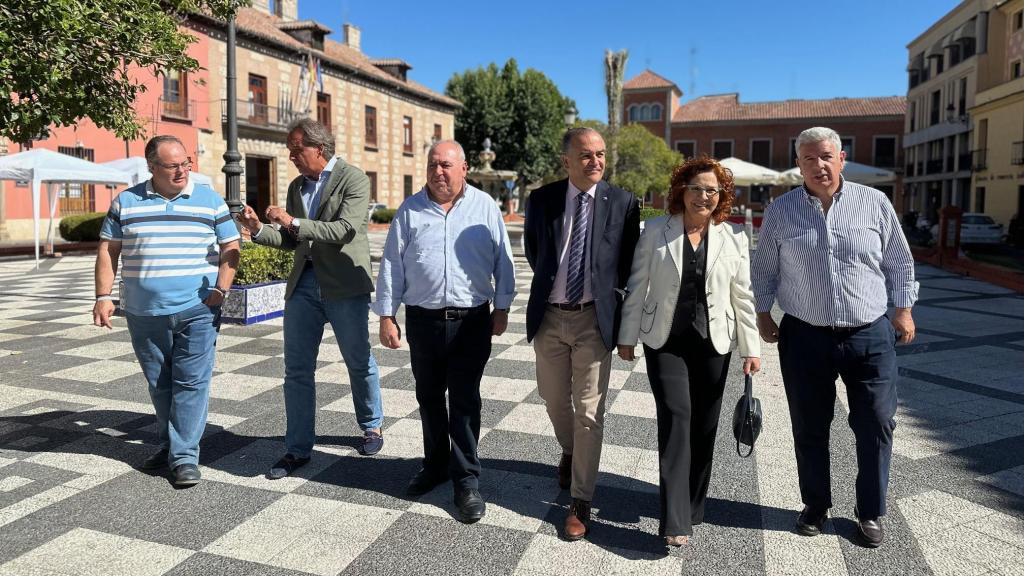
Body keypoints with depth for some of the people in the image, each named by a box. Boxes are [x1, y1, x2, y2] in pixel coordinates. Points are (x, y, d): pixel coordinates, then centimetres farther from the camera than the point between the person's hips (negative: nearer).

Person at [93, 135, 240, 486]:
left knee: (191, 382, -4)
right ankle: (169, 444, 28)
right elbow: (108, 250, 9)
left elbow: (230, 247, 4)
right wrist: (104, 296, 0)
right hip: (144, 313, 2)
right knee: (158, 384, 12)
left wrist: (221, 290, -7)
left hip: (197, 311, -2)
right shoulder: (126, 202, 6)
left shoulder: (209, 200, 3)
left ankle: (184, 456, 3)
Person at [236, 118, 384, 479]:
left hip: (344, 285, -5)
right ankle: (298, 449, 15)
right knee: (296, 369, 5)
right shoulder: (297, 186, 13)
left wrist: (294, 222, -22)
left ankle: (372, 426, 33)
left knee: (360, 363, 10)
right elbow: (291, 242, 15)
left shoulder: (353, 179, -7)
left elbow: (345, 230, -20)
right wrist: (258, 230, -2)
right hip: (303, 283, 6)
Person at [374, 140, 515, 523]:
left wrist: (502, 308, 3)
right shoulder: (410, 211, 3)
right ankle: (435, 465, 33)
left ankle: (467, 481, 11)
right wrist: (386, 316, 1)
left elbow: (502, 262, 5)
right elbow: (391, 266, 4)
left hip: (471, 320, -2)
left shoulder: (485, 208, 2)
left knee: (465, 401, 1)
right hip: (423, 320, 2)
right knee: (429, 398, 15)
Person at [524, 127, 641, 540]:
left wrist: (608, 294, 3)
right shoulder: (541, 200, -1)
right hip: (549, 317, 2)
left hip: (595, 319, -2)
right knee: (555, 400, 18)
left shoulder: (623, 203, -5)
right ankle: (569, 452, 50)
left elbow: (629, 262, 5)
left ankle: (580, 502, 14)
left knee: (589, 412, 1)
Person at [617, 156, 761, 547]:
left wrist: (751, 348, 2)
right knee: (676, 417, -10)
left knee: (704, 427, 8)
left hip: (712, 342, 2)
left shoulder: (734, 237, 3)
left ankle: (693, 508, 26)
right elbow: (637, 287, 1)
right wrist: (627, 336, 0)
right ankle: (675, 521, -5)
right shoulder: (655, 230, -1)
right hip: (666, 340, -2)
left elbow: (743, 296, 4)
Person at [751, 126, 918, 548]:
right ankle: (815, 506, 29)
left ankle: (870, 512, 26)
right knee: (809, 429, 10)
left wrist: (903, 311, 9)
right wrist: (763, 316, 7)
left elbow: (899, 263, 10)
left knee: (876, 426, 6)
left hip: (870, 335, 0)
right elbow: (764, 270, 9)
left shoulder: (875, 203, 1)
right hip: (804, 337, 0)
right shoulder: (780, 210, 1)